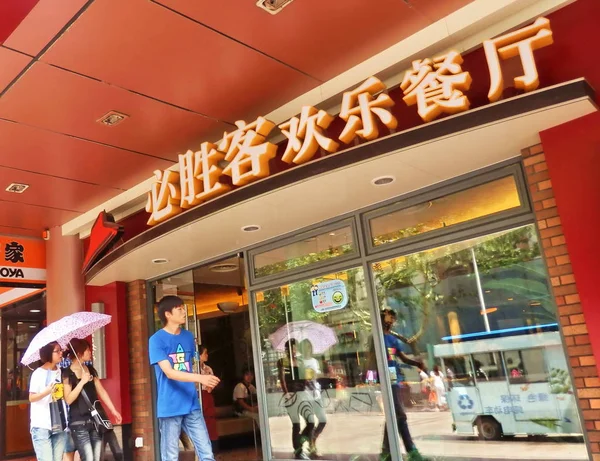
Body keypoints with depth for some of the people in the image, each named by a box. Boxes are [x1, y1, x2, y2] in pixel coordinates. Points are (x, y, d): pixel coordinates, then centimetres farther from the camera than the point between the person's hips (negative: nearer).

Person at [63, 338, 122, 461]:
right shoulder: (67, 374, -6)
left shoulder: (91, 370, 11)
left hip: (96, 420, 6)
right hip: (78, 423, -6)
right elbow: (68, 399, -14)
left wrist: (114, 411, 9)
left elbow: (101, 391, 13)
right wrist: (82, 381, -17)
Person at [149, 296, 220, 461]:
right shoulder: (156, 340, -9)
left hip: (191, 405, 5)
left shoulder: (188, 336, 10)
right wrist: (200, 378, -31)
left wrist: (205, 381, 4)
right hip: (170, 407, -5)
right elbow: (169, 373, -19)